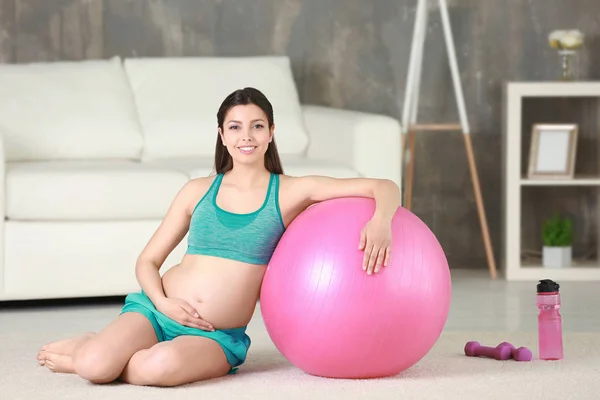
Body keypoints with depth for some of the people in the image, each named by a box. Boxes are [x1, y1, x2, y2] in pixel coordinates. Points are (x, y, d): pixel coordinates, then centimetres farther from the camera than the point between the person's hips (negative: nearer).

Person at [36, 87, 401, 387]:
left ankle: (89, 356, -5)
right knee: (95, 365, -29)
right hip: (157, 311, 1)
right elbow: (148, 260, 13)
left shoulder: (291, 192, 1)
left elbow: (385, 187, -3)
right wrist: (162, 301, -8)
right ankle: (90, 347, 9)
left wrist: (380, 220, -27)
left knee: (163, 366, -36)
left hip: (216, 335, -1)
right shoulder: (198, 191, 8)